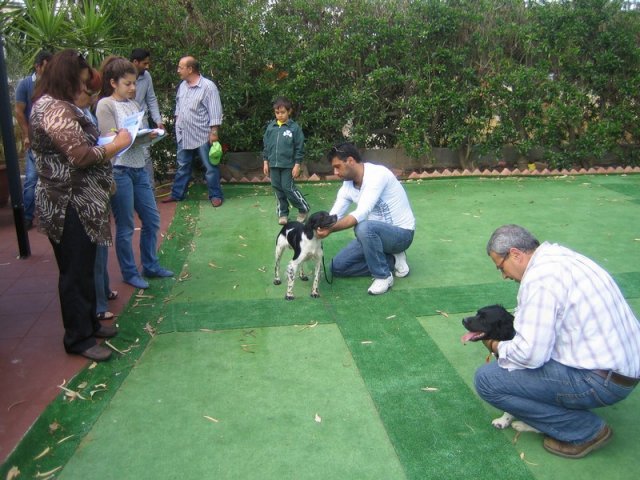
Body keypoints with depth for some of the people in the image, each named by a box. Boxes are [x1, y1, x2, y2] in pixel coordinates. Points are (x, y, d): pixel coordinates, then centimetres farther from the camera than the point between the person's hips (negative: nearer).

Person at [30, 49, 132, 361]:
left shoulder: (57, 106, 16)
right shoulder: (55, 109, -17)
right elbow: (80, 156, -23)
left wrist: (104, 144, 7)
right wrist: (116, 145, -11)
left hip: (78, 203, 10)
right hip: (69, 206, -10)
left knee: (83, 268, 18)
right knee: (75, 272, 0)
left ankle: (88, 323, 32)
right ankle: (78, 339, 13)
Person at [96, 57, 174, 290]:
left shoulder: (133, 104, 13)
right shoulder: (105, 105, -6)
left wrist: (150, 135, -7)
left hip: (139, 168, 7)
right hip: (119, 170, -7)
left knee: (152, 219, 13)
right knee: (125, 227, 3)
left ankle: (151, 266, 28)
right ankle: (130, 273, 18)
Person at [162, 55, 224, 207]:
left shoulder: (208, 86, -14)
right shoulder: (182, 85, 9)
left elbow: (215, 112, -15)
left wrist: (214, 132, -18)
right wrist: (177, 123, 18)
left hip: (203, 135, -7)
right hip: (183, 135, 7)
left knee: (210, 167, 2)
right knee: (182, 166, 16)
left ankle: (216, 195, 12)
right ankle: (177, 193, 26)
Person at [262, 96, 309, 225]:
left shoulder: (294, 127, -7)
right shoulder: (271, 127, 4)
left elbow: (299, 148, -6)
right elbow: (266, 145, 11)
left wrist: (297, 165, -9)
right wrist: (266, 162, 9)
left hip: (288, 165, -4)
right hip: (274, 164, 5)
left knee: (288, 188, -4)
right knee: (278, 189, 9)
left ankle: (304, 209, 15)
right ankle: (283, 213, 22)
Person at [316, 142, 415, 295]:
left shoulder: (377, 174, -26)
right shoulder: (347, 186, -1)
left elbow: (361, 215, -36)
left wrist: (331, 229, -42)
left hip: (401, 233, -8)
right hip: (376, 233, 8)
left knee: (364, 228, -39)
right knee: (338, 266, 2)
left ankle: (383, 276, -16)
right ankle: (392, 260, 7)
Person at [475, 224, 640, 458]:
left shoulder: (539, 277, -22)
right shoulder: (559, 255, 8)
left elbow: (530, 354, -24)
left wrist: (497, 347, -4)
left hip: (602, 381, -10)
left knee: (487, 379, -11)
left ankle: (585, 430, 0)